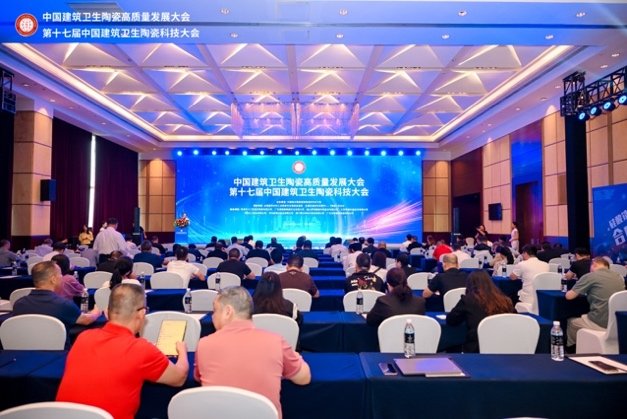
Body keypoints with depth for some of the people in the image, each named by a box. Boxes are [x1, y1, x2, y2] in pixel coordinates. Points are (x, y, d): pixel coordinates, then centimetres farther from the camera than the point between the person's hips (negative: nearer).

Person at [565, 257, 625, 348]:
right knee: (583, 317, 32)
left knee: (571, 321, 22)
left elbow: (569, 296, -7)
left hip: (600, 324, -7)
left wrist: (579, 291, 13)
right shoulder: (618, 276, 10)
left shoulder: (590, 276, -8)